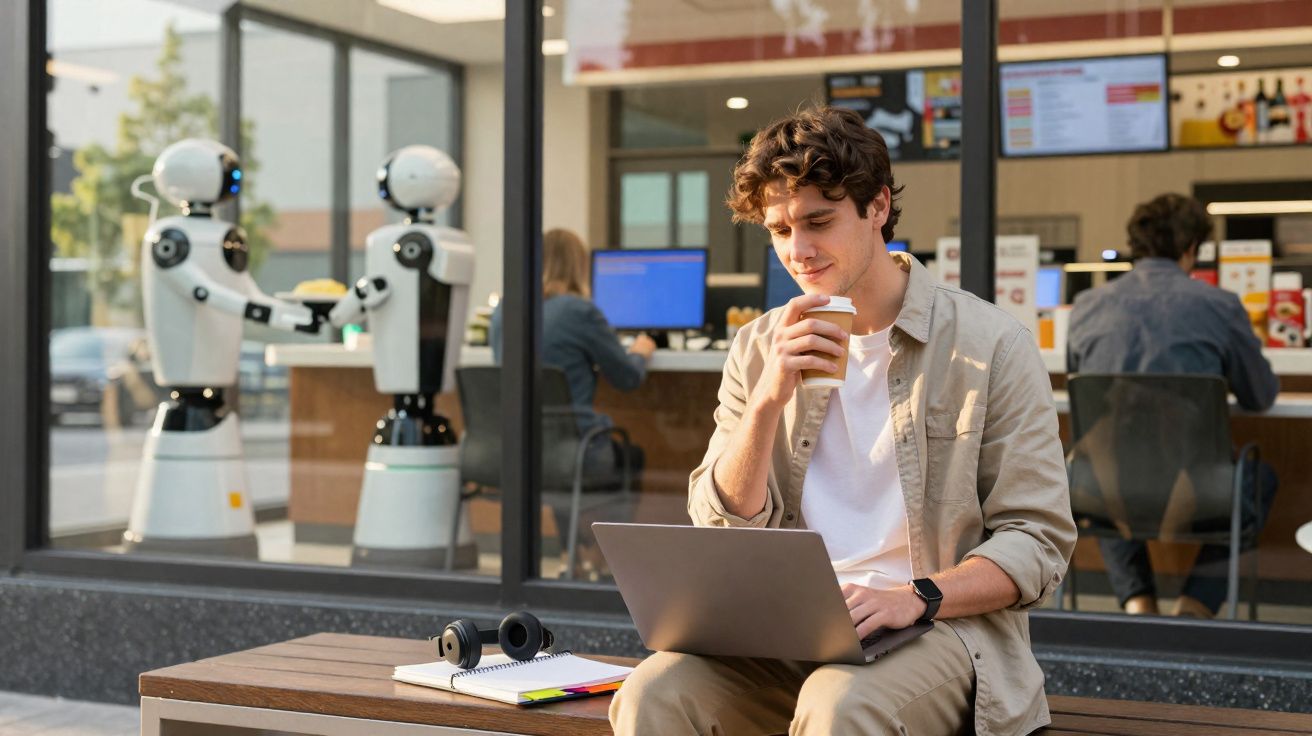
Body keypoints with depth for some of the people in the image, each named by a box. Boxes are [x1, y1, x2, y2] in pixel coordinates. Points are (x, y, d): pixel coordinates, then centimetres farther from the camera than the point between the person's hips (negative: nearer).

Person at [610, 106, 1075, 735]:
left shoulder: (992, 345, -1)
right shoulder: (759, 349, 11)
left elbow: (1039, 541, -3)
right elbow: (721, 530, 5)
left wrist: (913, 598, -19)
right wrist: (769, 399, -10)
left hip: (942, 625, -3)